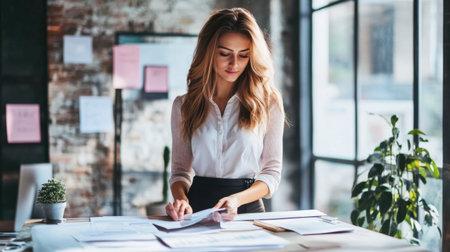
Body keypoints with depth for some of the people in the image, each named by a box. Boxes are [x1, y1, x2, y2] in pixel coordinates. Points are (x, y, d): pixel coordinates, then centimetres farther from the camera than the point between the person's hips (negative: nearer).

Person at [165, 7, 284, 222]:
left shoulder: (268, 102, 6)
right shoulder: (184, 105, 12)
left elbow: (271, 172, 5)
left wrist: (237, 200, -13)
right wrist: (181, 199, -7)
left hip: (248, 209, -2)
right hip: (198, 207, 2)